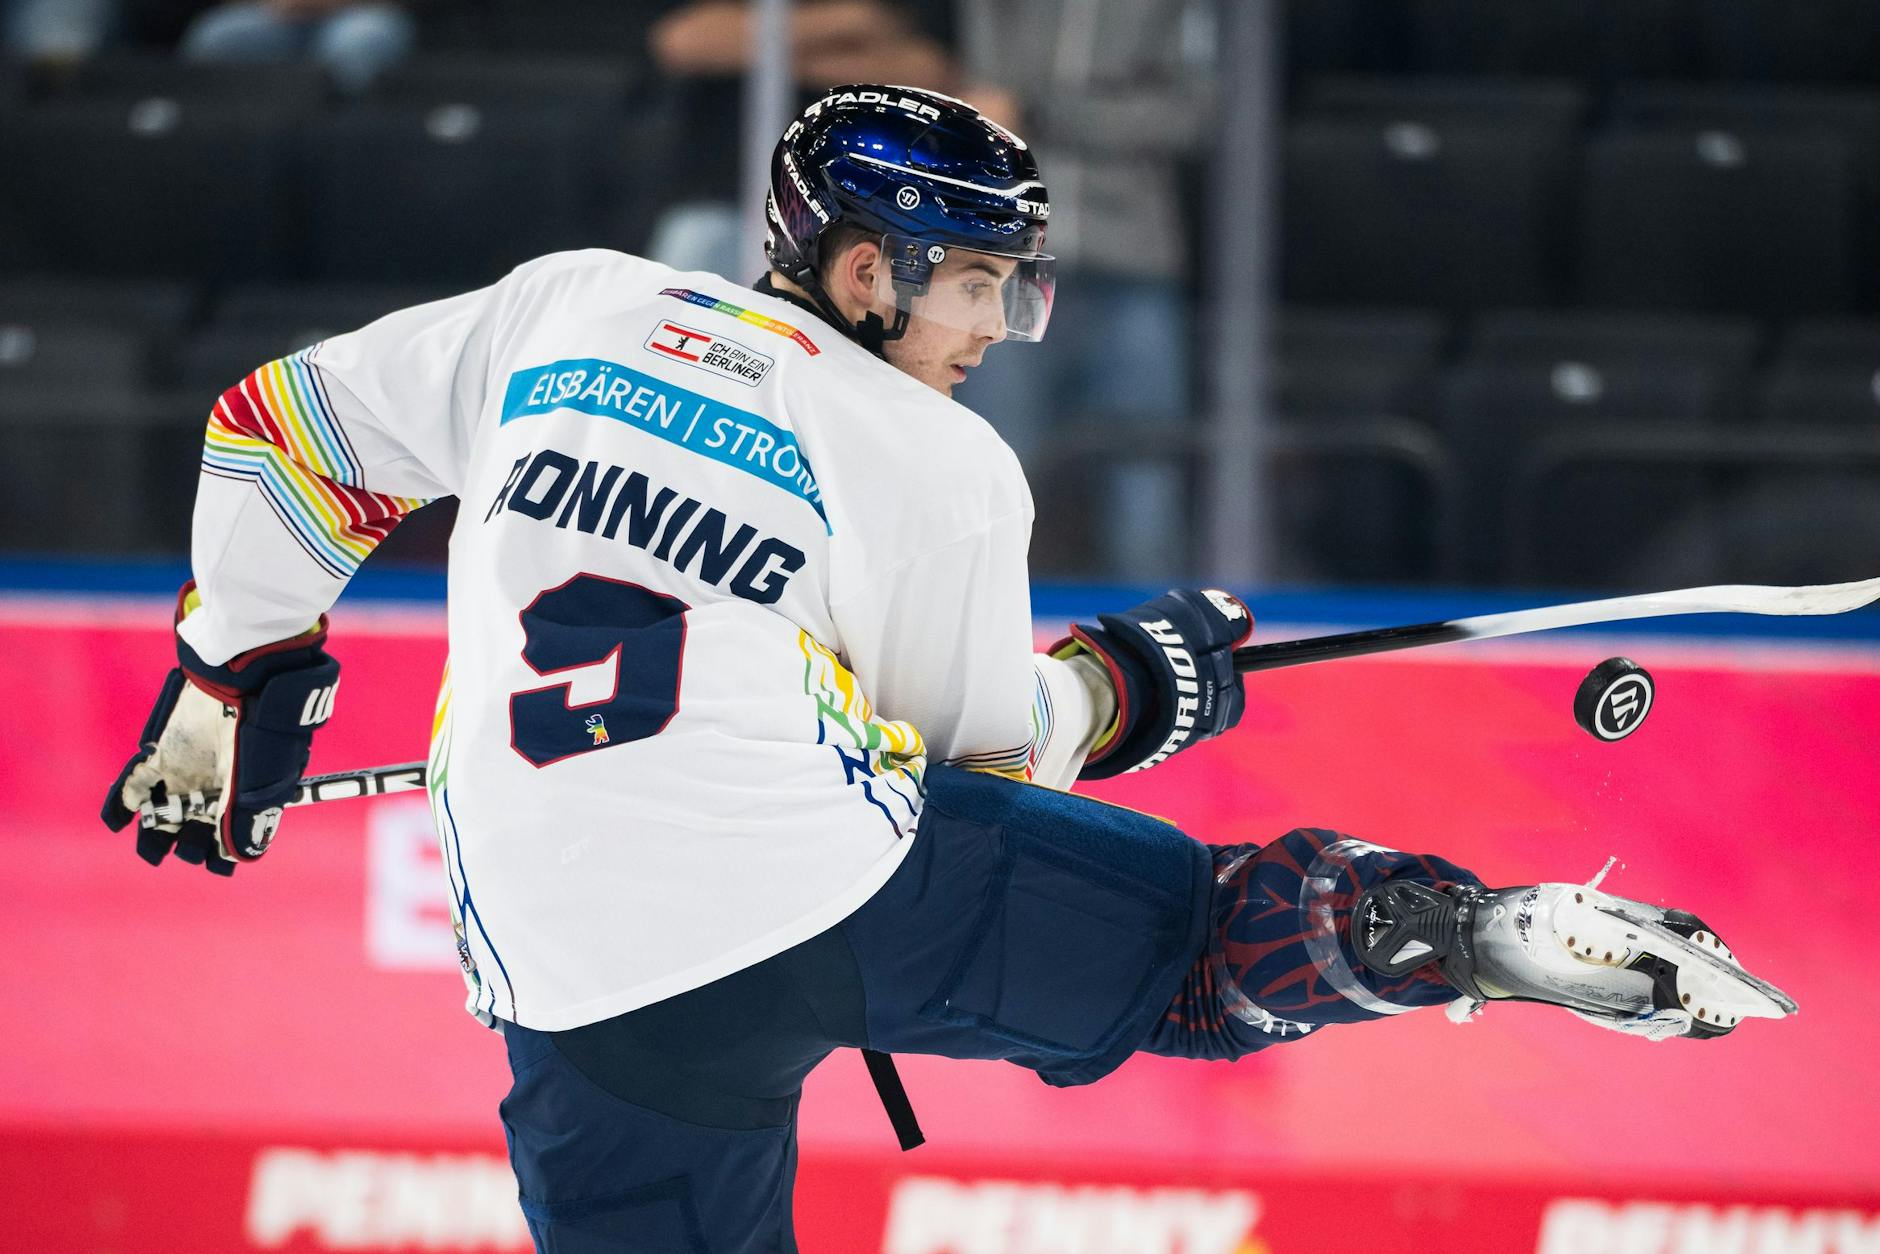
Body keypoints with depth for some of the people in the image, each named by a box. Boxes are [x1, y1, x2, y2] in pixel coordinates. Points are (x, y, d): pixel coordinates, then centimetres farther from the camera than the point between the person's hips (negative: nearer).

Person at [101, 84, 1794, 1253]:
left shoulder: (563, 309, 13)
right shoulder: (936, 468, 3)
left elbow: (288, 427, 18)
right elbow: (994, 739, 13)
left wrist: (237, 684, 27)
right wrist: (1136, 684, 32)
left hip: (594, 989, 3)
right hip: (843, 873, -3)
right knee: (1215, 934, 11)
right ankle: (1503, 936, -8)